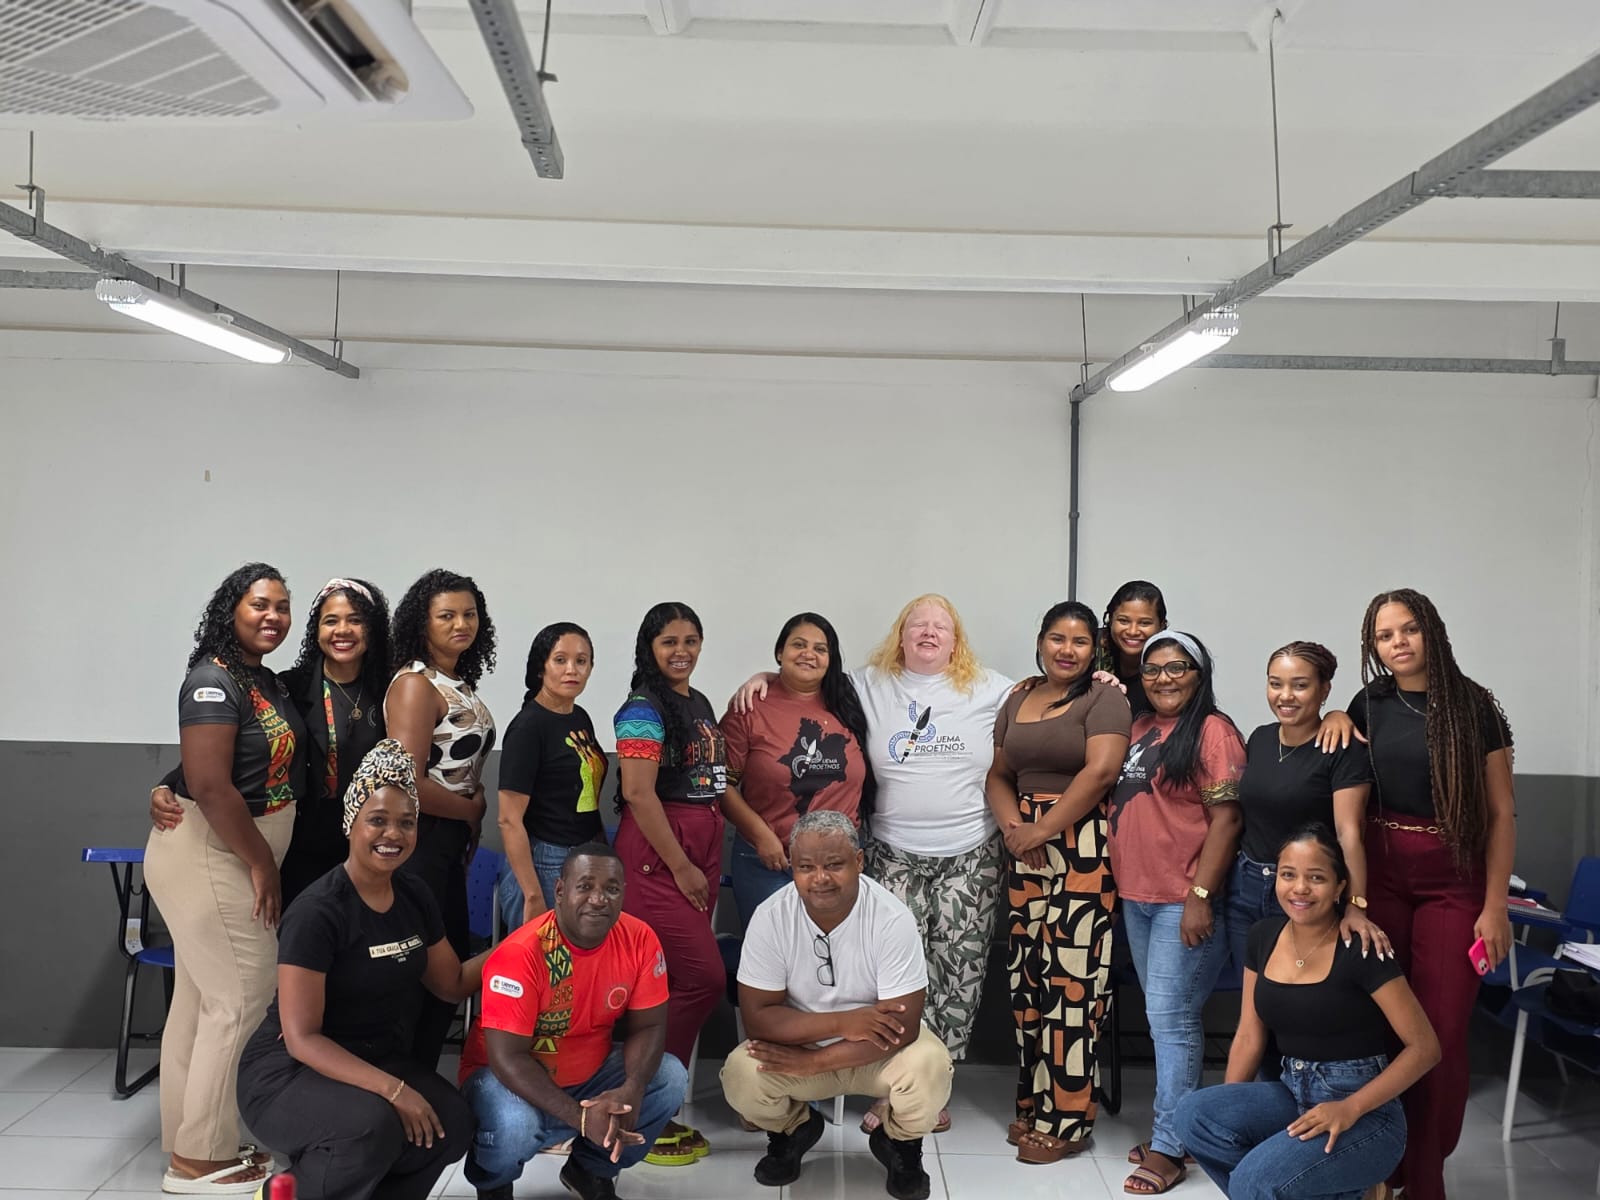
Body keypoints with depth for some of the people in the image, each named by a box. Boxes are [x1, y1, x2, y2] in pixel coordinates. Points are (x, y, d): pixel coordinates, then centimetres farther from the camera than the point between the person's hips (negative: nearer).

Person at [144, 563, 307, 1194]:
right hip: (205, 855, -9)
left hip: (236, 857, 9)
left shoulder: (266, 680, 11)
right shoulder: (214, 680, -17)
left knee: (200, 1001, 14)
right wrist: (262, 864, -18)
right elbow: (211, 785, -24)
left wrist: (264, 862, 13)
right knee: (242, 998, -5)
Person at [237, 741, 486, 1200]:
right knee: (372, 1122, -35)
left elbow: (453, 983, 12)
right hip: (290, 1071, -6)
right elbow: (301, 1038, -22)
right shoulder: (318, 911, -19)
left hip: (378, 1061, 6)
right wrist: (393, 1089, -29)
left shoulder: (414, 897, 1)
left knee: (451, 1123, -21)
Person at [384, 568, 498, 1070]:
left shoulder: (461, 684, 11)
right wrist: (472, 812, -8)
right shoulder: (415, 684, -16)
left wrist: (472, 821, -4)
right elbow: (408, 784, -23)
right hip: (418, 843, -9)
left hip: (449, 844, 9)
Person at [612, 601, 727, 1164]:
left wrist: (709, 863, 13)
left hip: (703, 848, 8)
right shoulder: (644, 708, -9)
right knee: (705, 977, -11)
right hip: (657, 854, -8)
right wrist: (680, 867, -15)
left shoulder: (700, 704, 16)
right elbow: (638, 792, -17)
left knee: (671, 983, 7)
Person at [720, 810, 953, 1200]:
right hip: (798, 1048, 1)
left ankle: (899, 1142, 6)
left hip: (878, 1051, -1)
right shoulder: (770, 917, -19)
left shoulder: (892, 919, -24)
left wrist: (812, 1062, -27)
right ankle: (792, 1131, 11)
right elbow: (757, 1016, -18)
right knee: (741, 1075, -26)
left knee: (930, 1067, -31)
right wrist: (843, 1022, -30)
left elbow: (902, 1026, -25)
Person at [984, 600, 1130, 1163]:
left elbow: (1101, 770, -14)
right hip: (1024, 850, 6)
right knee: (1027, 976, 8)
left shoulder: (1104, 699, -2)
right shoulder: (1017, 702, 17)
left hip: (1082, 850, -6)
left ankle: (1066, 1119, 4)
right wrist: (1013, 827, -3)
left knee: (1072, 979, -6)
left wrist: (1044, 828, -13)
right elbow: (998, 775, 16)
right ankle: (1033, 1103, 20)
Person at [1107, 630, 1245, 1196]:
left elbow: (1226, 818, -15)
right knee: (1164, 1015, 15)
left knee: (1170, 1017, -4)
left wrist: (1200, 897, -19)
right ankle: (1174, 1123, 25)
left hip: (1184, 901, -7)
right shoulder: (1137, 727, 12)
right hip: (1135, 896, 7)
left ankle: (1168, 1147, 4)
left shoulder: (1212, 731, -10)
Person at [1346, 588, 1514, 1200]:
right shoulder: (1369, 704, 6)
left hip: (1452, 880, -2)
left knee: (1441, 1030, -2)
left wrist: (1495, 906, -6)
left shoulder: (1473, 705, -2)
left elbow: (1501, 812, -2)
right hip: (1380, 874, 2)